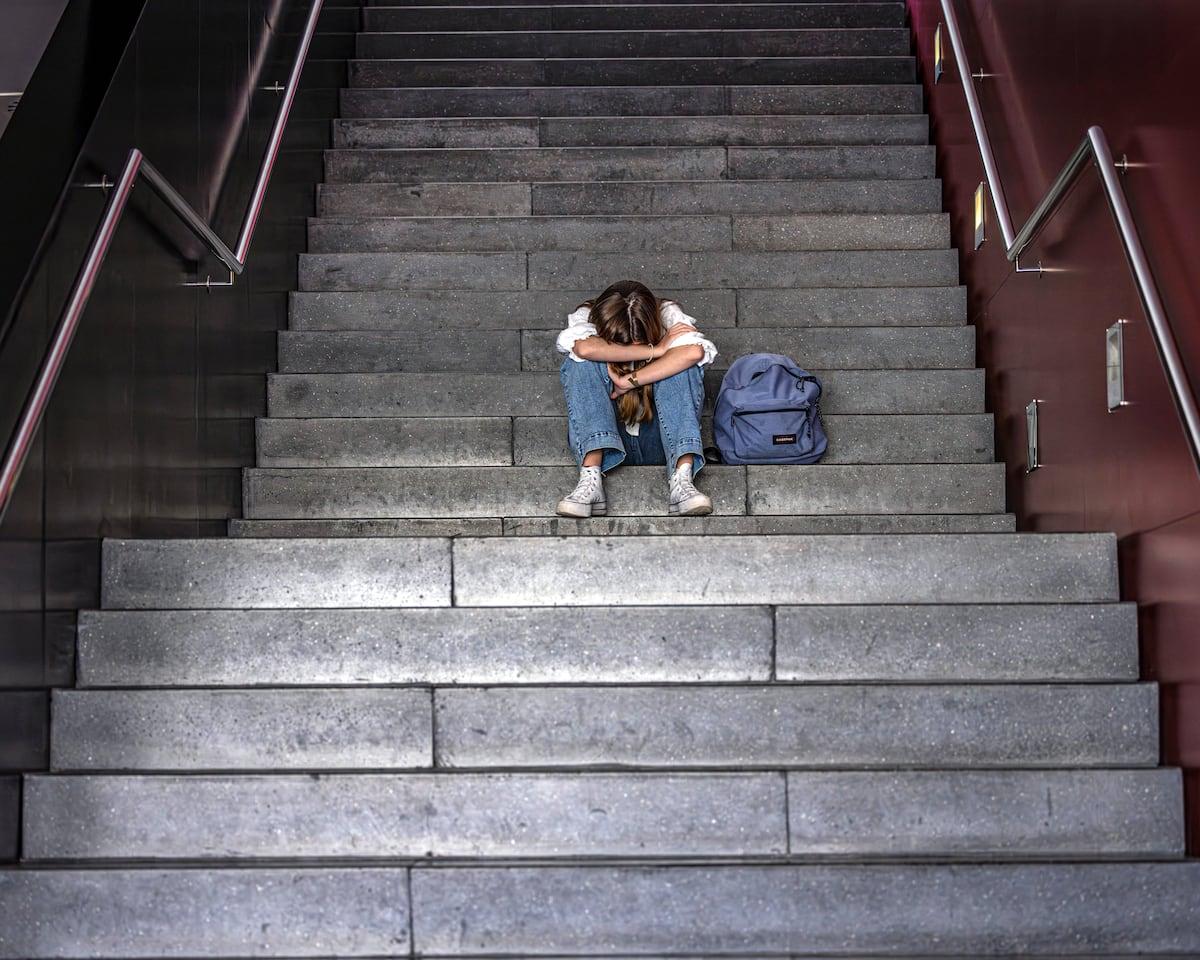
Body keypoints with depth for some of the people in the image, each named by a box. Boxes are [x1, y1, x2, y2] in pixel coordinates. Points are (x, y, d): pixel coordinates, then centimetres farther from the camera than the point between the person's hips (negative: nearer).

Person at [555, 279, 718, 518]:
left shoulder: (668, 315, -6)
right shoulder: (585, 318, -7)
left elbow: (694, 352, -30)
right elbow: (585, 348, -33)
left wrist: (629, 381, -28)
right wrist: (656, 350, -26)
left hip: (661, 442, 0)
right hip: (602, 439, 0)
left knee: (680, 362, -24)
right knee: (582, 363, -24)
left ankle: (681, 479, -37)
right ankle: (590, 479, -39)